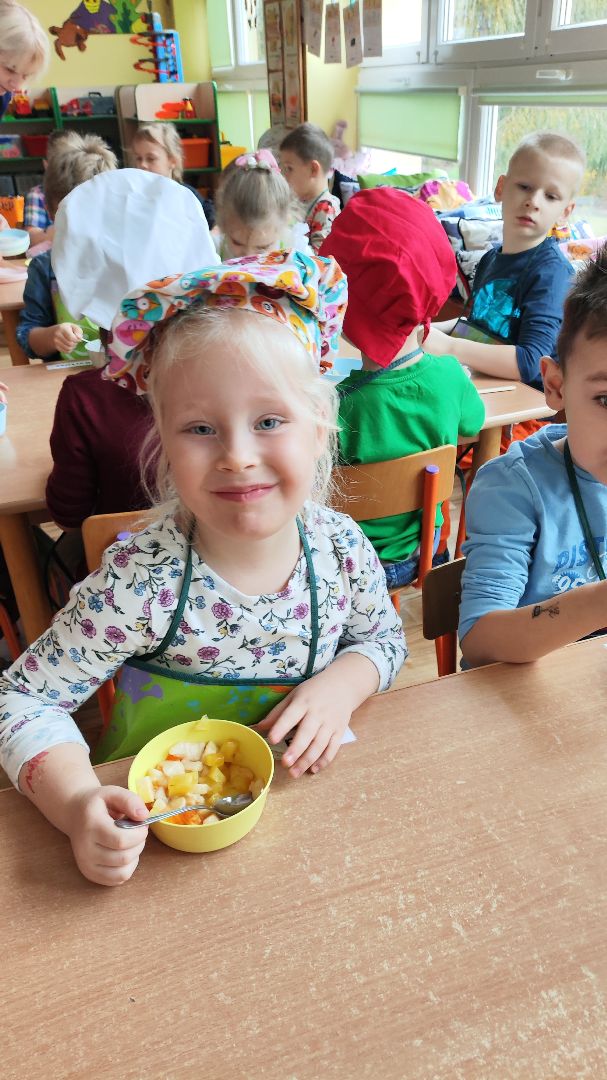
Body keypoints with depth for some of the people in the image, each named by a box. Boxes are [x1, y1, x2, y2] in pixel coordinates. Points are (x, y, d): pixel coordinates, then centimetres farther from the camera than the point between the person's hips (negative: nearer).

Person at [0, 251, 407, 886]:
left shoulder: (342, 547, -14)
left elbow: (383, 638, 5)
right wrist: (78, 804, -32)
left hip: (302, 785, 3)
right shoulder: (141, 585, -25)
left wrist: (341, 685, -16)